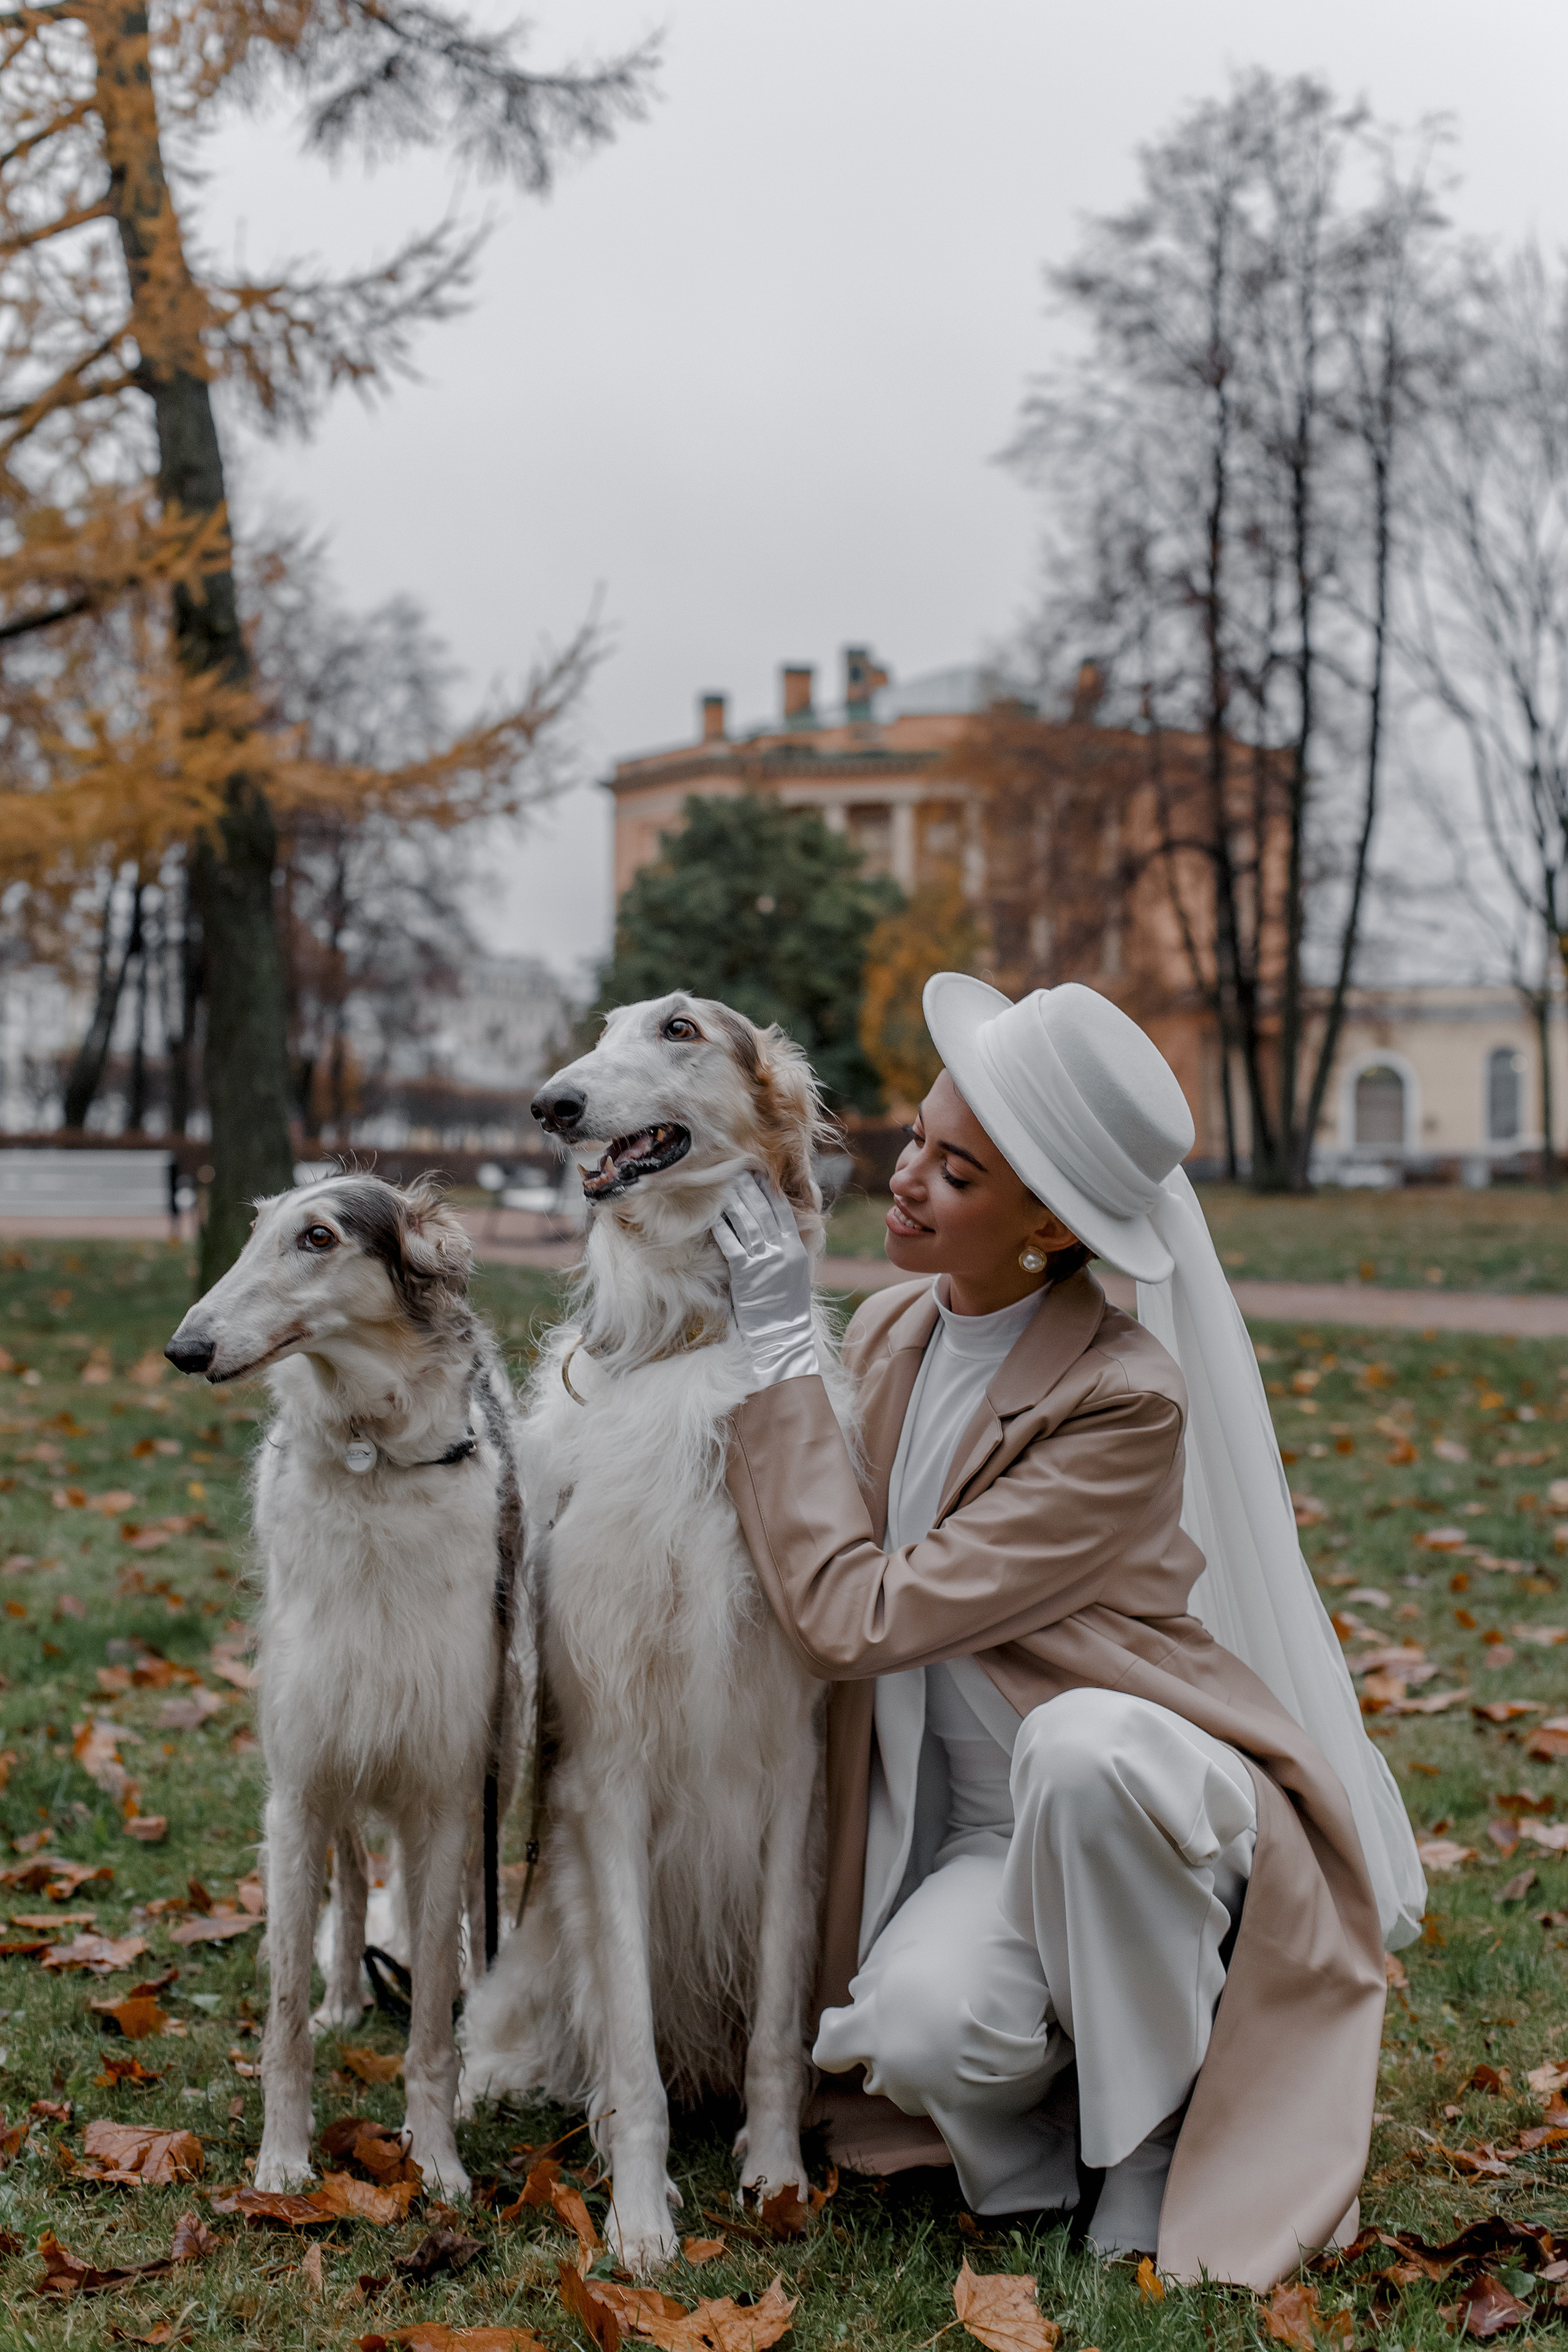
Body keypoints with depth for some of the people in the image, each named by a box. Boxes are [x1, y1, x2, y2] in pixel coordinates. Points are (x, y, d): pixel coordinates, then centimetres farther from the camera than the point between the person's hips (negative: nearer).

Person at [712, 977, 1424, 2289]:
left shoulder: (1127, 1405, -24)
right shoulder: (893, 1330, 0)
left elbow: (860, 1616, -26)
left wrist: (781, 1346, -22)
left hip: (1164, 1823, -4)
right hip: (972, 1833, 4)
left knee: (1080, 1743, -40)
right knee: (924, 2031, -31)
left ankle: (1164, 2127, -13)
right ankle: (1055, 2121, 7)